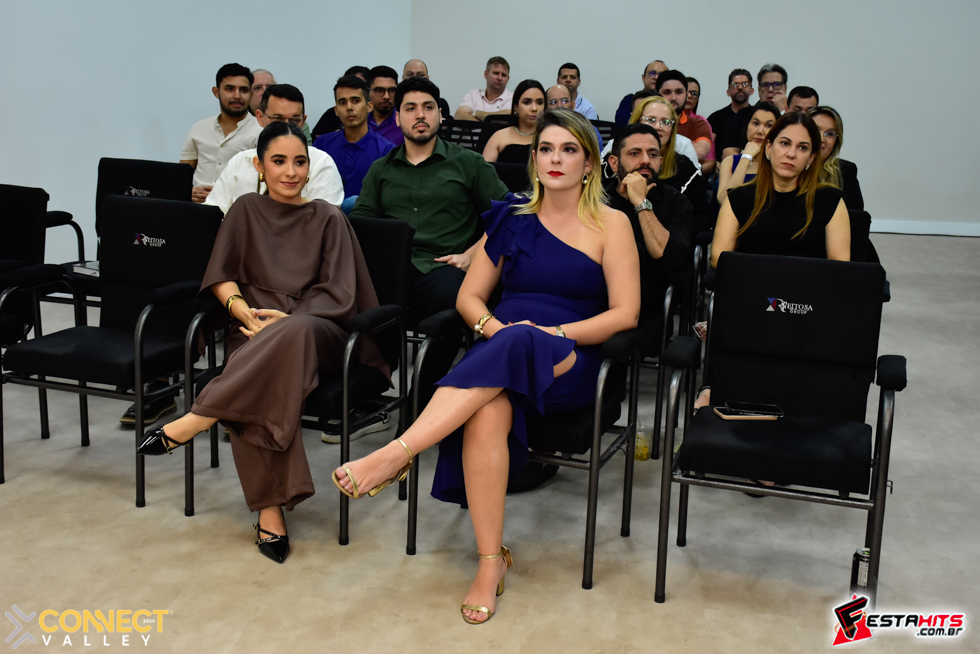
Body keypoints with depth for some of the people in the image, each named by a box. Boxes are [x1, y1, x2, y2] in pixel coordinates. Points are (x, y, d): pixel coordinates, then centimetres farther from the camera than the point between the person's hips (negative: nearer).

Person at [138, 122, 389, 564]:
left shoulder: (328, 219, 13)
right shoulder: (247, 211, 18)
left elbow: (338, 295, 2)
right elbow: (221, 277, 9)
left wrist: (285, 319, -14)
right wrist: (243, 310, -13)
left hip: (317, 332, 0)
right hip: (255, 330, 1)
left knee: (294, 333, -41)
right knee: (264, 382, -38)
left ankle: (194, 421, -36)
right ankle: (270, 510, -36)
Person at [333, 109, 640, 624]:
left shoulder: (611, 224, 8)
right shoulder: (511, 219, 17)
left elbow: (625, 314, 0)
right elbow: (469, 297, 15)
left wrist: (557, 333, -12)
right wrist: (493, 326, -7)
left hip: (567, 366, -2)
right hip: (499, 350, 2)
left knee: (516, 345, -38)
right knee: (488, 412, -34)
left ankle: (396, 454, -40)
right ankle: (491, 562, -25)